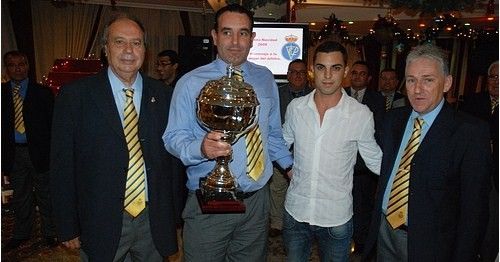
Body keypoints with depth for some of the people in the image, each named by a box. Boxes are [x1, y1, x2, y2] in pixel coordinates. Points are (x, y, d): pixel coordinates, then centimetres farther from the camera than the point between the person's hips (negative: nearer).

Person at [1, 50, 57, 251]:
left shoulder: (43, 93, -2)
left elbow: (52, 124, -2)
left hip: (39, 152, -2)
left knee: (45, 196, 9)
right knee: (20, 197, 16)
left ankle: (49, 233, 24)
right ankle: (21, 234, 32)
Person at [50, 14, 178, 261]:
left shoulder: (161, 94, 1)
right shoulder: (74, 95, -6)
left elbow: (173, 155, 3)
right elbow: (62, 165, -4)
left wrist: (176, 213, 2)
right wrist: (68, 228, -3)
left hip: (154, 220, 2)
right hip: (101, 223, -2)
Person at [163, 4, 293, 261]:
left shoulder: (265, 79, 7)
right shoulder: (191, 83, -6)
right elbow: (174, 138, -9)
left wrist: (290, 165, 9)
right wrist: (201, 148, -28)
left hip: (257, 199, 4)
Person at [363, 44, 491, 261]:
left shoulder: (470, 132, -15)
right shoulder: (393, 119, 2)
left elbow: (474, 208, -13)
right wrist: (376, 224, 6)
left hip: (429, 243, -4)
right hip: (385, 234, 5)